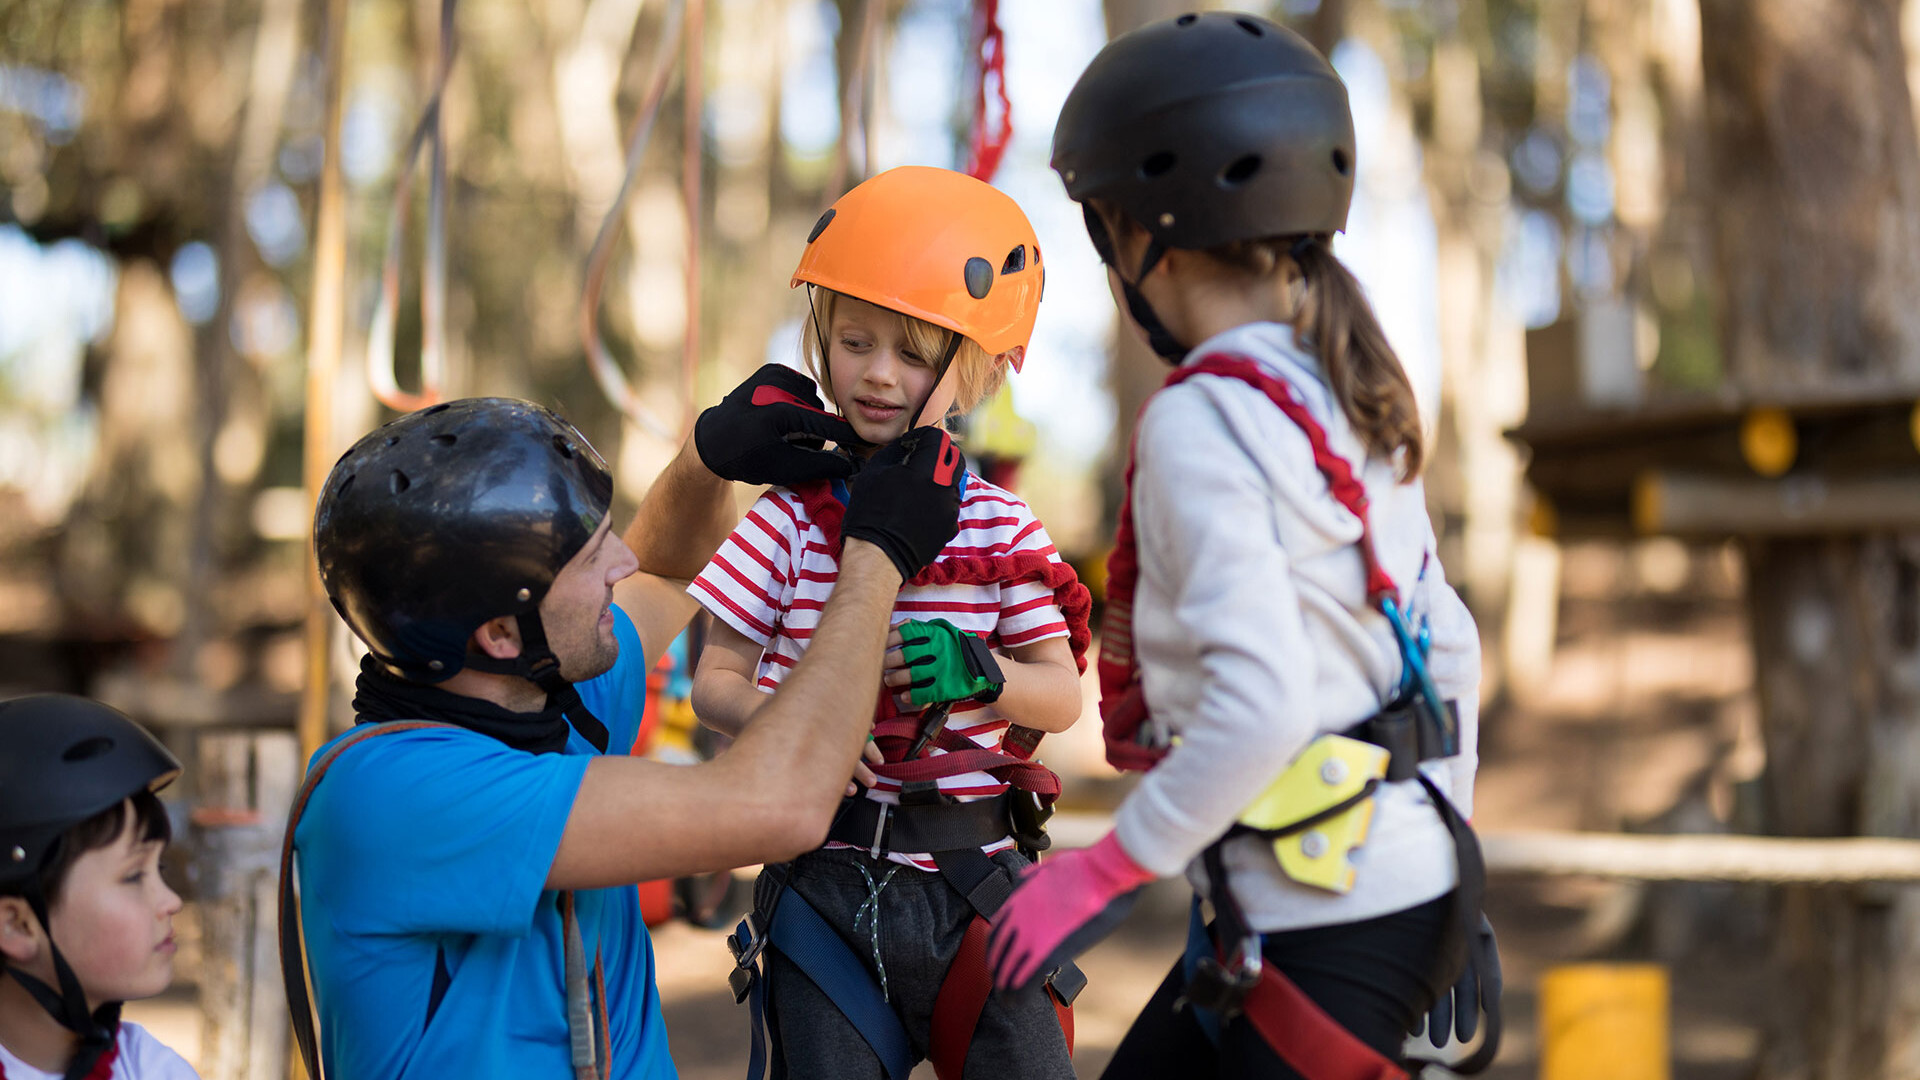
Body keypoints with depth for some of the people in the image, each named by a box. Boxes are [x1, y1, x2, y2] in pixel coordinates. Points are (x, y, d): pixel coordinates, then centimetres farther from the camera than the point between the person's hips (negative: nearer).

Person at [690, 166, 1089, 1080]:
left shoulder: (1001, 527, 2)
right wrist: (787, 722, -20)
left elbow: (1062, 694, 2)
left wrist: (976, 671, -18)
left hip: (972, 875, 1)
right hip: (824, 875, -1)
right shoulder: (791, 518, -2)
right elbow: (714, 682, 0)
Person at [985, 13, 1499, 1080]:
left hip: (1338, 924, -9)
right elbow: (1450, 650, 15)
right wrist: (1443, 855, 23)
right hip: (1402, 882, 9)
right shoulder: (1355, 406, 10)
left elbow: (1261, 700, -27)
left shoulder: (1201, 421, -17)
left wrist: (1107, 869, -18)